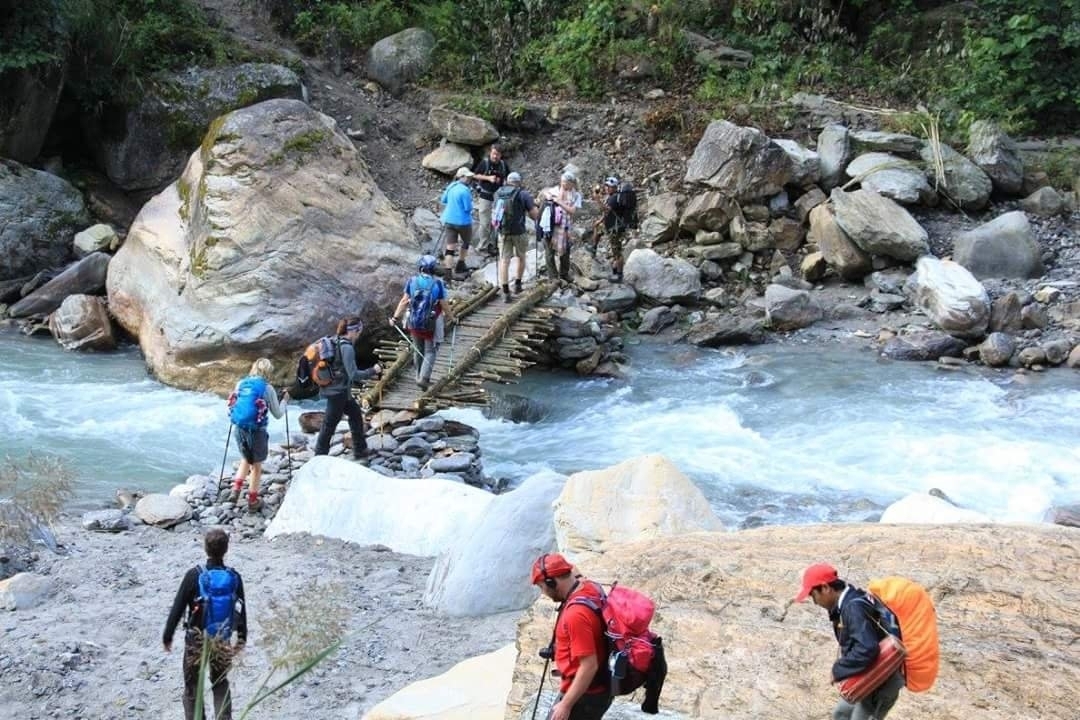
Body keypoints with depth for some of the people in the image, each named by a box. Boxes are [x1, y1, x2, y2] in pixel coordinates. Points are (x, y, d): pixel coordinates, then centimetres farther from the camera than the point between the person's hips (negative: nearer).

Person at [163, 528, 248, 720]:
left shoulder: (194, 576, -16)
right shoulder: (234, 577, -7)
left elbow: (177, 608, -12)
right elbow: (241, 609, 2)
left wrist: (167, 635, 0)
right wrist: (242, 637, 16)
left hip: (196, 639, -3)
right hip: (223, 640, 3)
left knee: (192, 688, 13)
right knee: (221, 685, 21)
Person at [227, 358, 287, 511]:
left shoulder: (240, 384, 2)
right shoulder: (268, 388, -10)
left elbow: (233, 406, 12)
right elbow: (277, 414, 0)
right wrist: (285, 400, 15)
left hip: (240, 429, 4)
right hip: (257, 431, -4)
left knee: (245, 460, 27)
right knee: (256, 465, 12)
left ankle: (236, 490, 14)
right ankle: (252, 500, 19)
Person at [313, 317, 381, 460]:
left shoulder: (335, 341, 4)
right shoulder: (347, 348, -22)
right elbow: (353, 374, -23)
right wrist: (372, 371, -13)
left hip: (333, 388, 9)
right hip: (337, 392, -9)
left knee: (356, 415, 20)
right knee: (329, 424, 4)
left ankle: (360, 450, 30)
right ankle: (320, 456, 16)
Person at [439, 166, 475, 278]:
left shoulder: (450, 187, 3)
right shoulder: (465, 190, -19)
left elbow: (443, 200, 16)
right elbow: (468, 208, -18)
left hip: (449, 220, 5)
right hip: (463, 221, -5)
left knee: (450, 247, 1)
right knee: (466, 242, 23)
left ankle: (448, 271, -6)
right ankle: (460, 266, 29)